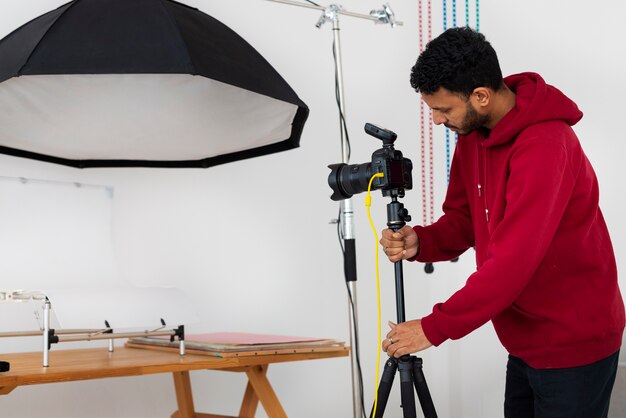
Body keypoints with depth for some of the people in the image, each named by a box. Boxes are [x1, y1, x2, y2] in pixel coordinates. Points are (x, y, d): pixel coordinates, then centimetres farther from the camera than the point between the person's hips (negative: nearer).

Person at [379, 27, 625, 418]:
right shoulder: (474, 131, -1)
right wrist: (421, 242, -15)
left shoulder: (545, 145, -28)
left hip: (573, 344, -7)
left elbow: (514, 261, -32)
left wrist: (434, 328, -26)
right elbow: (464, 219, 6)